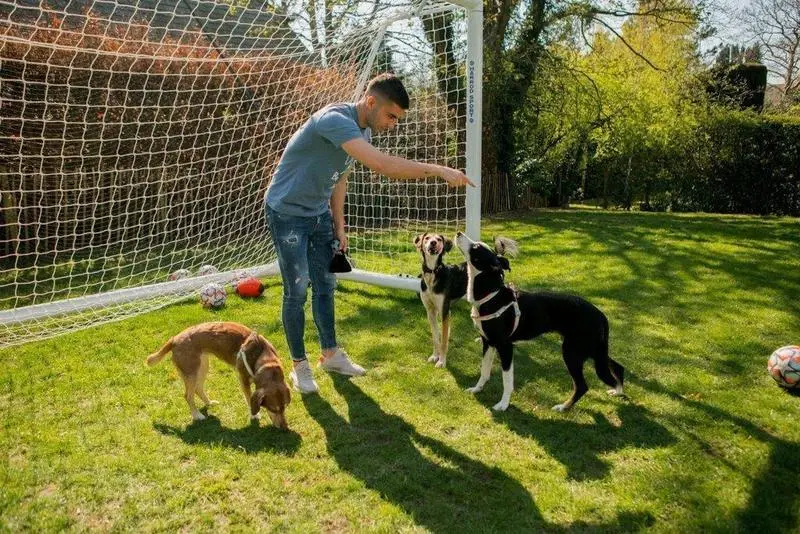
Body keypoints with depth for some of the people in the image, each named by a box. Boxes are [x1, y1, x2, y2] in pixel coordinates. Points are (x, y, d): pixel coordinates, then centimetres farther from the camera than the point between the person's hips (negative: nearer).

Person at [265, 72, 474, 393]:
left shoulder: (363, 132, 1)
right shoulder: (334, 120, -29)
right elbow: (381, 165, -41)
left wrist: (339, 226, 10)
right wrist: (438, 170, -37)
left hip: (319, 214, 8)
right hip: (287, 213, -8)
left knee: (325, 286, 12)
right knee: (297, 292, -1)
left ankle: (330, 354, 26)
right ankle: (299, 365, 14)